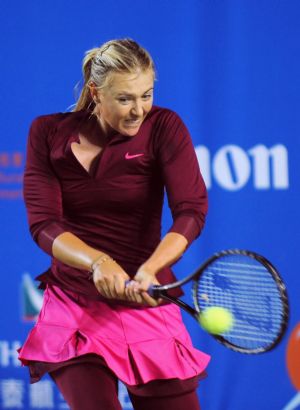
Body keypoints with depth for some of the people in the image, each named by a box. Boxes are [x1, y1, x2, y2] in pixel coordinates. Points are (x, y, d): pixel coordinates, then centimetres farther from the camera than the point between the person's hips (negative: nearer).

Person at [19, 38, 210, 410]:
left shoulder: (163, 127, -6)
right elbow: (43, 223, -11)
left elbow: (191, 211, -18)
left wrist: (148, 270, -37)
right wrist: (98, 262, -30)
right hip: (73, 306, 0)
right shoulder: (49, 133, -2)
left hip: (145, 307, 0)